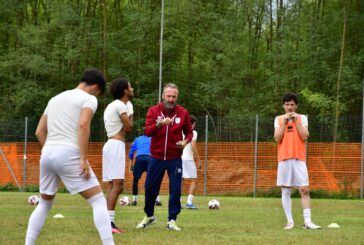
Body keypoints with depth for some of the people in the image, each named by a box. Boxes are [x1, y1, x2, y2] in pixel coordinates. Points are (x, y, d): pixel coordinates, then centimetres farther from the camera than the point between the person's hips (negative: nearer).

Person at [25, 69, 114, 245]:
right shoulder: (88, 99, 2)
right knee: (98, 201, -2)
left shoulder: (56, 99, 24)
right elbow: (83, 125, -16)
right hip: (69, 154, -7)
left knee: (45, 204, 22)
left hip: (47, 154, 7)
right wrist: (83, 158, -17)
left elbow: (39, 132, 23)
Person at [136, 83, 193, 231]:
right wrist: (159, 124, -33)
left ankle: (172, 221, 4)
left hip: (175, 159, 0)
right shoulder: (153, 111, -3)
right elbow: (147, 131, -14)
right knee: (150, 188, 8)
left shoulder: (183, 113, 0)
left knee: (175, 190, -5)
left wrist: (186, 141, -11)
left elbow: (189, 132, 10)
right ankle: (149, 216, 29)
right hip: (156, 158, 0)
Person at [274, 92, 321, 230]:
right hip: (284, 159, 1)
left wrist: (296, 121, -8)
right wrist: (285, 122, -8)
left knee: (304, 190, -7)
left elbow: (305, 136, -5)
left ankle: (307, 221, -8)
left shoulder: (302, 118, 8)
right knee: (286, 191, 0)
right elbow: (277, 138, -4)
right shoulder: (278, 119, 8)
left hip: (299, 159, -1)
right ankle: (289, 221, 4)